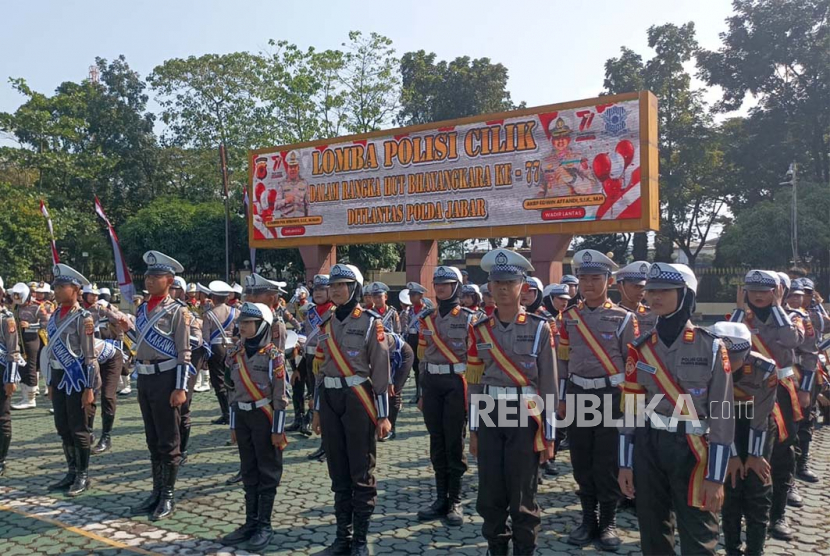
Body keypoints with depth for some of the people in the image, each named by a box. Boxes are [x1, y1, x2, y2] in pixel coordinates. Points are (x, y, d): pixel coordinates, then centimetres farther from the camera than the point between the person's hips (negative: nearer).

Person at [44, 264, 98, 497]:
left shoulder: (83, 318, -13)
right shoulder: (54, 317, 10)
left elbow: (90, 356, -14)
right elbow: (51, 351, 15)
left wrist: (89, 388, -17)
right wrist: (51, 383, 15)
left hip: (78, 378, -8)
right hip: (59, 378, 8)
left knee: (79, 430, 1)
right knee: (63, 428, 13)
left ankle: (83, 476, 13)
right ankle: (72, 472, 26)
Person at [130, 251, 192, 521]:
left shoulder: (178, 310, -9)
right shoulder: (142, 309, 12)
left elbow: (184, 353, -11)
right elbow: (139, 344, 17)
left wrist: (180, 388, -17)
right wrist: (141, 380, 16)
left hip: (166, 378, -7)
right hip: (144, 378, 7)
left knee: (168, 441, 2)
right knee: (153, 440, 15)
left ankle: (168, 497, 11)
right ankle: (157, 492, 26)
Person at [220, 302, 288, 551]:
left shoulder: (273, 355, -13)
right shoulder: (235, 354, 5)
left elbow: (280, 396, -11)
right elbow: (233, 392, 11)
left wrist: (278, 429, -12)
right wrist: (233, 425, 11)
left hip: (265, 417, -6)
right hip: (242, 416, 6)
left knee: (268, 471, 4)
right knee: (248, 471, 13)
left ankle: (265, 525, 13)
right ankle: (251, 522, 23)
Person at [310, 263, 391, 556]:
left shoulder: (370, 322, -6)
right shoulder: (327, 324, 10)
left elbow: (380, 370, -8)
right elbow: (321, 368, 15)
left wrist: (383, 414, -10)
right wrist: (317, 409, 14)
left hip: (358, 399, -5)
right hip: (330, 400, 6)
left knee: (361, 471, 2)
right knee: (338, 471, 12)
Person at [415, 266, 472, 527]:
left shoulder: (468, 318, -4)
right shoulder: (426, 319, 10)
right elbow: (423, 358, 14)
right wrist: (422, 393, 13)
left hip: (456, 383, -4)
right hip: (432, 384, 5)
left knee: (454, 443, 1)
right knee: (437, 443, 9)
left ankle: (455, 502, 12)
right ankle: (441, 499, 20)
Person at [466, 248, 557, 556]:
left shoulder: (539, 328, -4)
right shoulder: (480, 330, 4)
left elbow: (548, 384, -2)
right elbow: (475, 383, 9)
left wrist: (549, 434, -3)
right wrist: (473, 429, 8)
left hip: (525, 416, -3)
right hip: (489, 416, 3)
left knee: (522, 495, 4)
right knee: (490, 493, 9)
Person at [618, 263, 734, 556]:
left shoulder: (711, 348, -7)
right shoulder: (640, 347, 2)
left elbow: (721, 413, -7)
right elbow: (629, 408, 4)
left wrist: (715, 476, -9)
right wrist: (625, 463, 3)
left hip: (692, 449, -3)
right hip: (648, 447, 3)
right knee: (652, 531, 14)